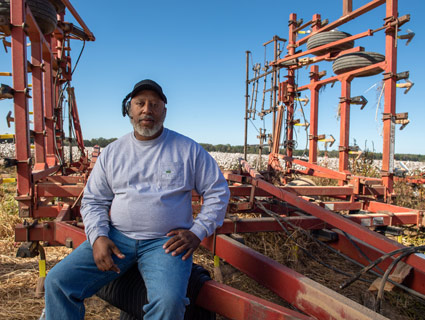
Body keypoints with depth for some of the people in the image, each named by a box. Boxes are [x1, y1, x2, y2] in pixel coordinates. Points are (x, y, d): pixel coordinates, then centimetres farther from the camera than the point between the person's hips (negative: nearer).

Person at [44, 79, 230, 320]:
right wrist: (98, 236, -5)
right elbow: (93, 200, 13)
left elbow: (218, 192, 5)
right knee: (58, 282, -9)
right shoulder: (112, 152, 10)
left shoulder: (188, 149, 2)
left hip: (166, 242, -3)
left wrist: (198, 232, -5)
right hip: (116, 237, 4)